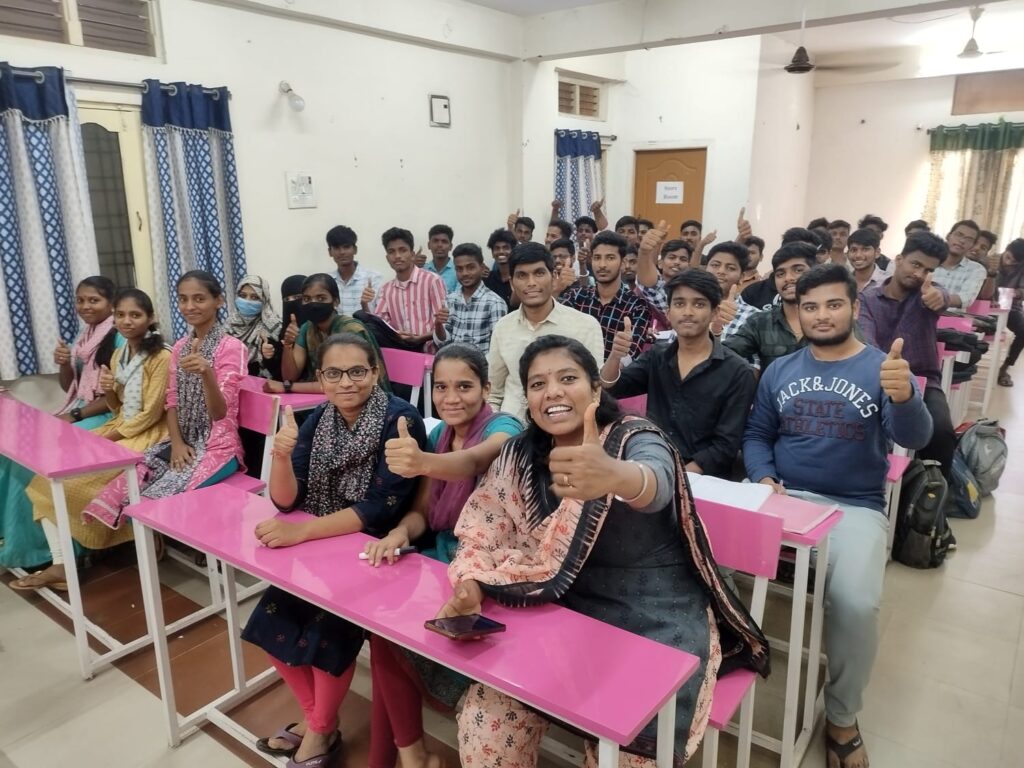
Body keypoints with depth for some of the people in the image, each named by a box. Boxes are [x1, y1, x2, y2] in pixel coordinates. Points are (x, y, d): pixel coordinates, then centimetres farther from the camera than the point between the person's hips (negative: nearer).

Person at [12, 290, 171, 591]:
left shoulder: (161, 357, -14)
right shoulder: (118, 355, 11)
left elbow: (149, 415, -16)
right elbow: (118, 409, 16)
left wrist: (105, 438, -16)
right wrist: (108, 391, -6)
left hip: (145, 435, -8)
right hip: (118, 428, 8)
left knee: (80, 478, -21)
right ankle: (61, 562, -12)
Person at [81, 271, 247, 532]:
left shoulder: (231, 347, -12)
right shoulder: (179, 346, 10)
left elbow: (219, 413, -21)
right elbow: (172, 402, 11)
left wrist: (206, 373, -41)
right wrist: (176, 443, -7)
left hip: (217, 447, -6)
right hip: (182, 443, 7)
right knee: (122, 492, -11)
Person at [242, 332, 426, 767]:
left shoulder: (400, 420, -19)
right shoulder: (319, 420, -2)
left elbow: (381, 508, -24)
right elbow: (285, 499, -6)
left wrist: (300, 532, -32)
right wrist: (280, 456, -26)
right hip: (325, 547, 6)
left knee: (327, 622, -22)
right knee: (274, 615, -8)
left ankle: (322, 731, 7)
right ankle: (313, 715, 18)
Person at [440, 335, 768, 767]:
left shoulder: (637, 440, -17)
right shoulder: (519, 458, -2)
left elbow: (656, 483, -41)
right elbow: (484, 537, 1)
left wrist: (614, 476, -65)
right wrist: (469, 588, -21)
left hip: (656, 626, -3)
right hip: (568, 616, 4)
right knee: (484, 721, -8)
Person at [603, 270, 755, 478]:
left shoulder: (737, 372, -4)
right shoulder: (656, 356, 9)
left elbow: (726, 446, -7)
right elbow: (609, 389, 0)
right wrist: (615, 357, -19)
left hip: (703, 479, -3)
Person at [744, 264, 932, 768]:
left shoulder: (884, 369, 0)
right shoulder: (779, 371, 10)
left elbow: (915, 438, -16)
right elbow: (756, 435, 12)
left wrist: (904, 397, -39)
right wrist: (763, 476, -9)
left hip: (855, 508, -2)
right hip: (783, 497, 3)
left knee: (856, 606, -27)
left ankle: (842, 718, 2)